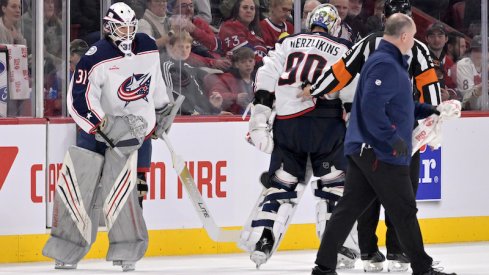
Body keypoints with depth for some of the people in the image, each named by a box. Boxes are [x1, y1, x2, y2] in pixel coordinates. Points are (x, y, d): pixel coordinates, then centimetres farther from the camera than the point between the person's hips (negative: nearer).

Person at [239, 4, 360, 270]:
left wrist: (259, 121, 4)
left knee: (282, 184, 11)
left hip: (287, 123, 3)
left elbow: (265, 78, 5)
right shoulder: (343, 49, 7)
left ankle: (259, 239, 1)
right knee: (333, 185, 7)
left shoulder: (288, 43, 14)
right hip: (326, 121, -3)